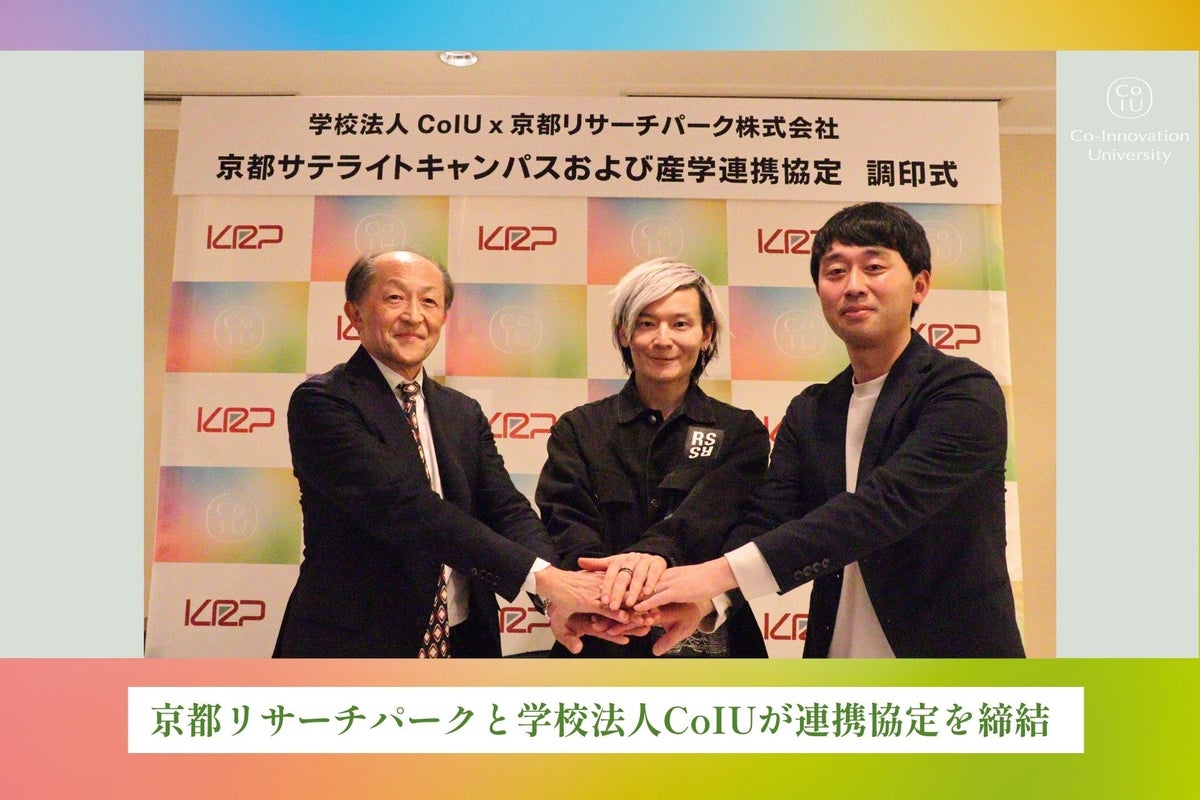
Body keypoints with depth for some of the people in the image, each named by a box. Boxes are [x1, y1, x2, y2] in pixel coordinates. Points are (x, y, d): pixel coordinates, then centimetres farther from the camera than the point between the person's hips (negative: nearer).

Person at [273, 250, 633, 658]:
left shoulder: (465, 414, 6)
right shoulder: (320, 402, -12)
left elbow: (507, 510, -4)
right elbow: (400, 505, -24)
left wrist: (558, 595, -24)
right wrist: (542, 577, -30)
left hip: (464, 641, 5)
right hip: (354, 646, -5)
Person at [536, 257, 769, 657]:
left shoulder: (741, 432, 1)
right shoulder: (579, 430, 1)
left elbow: (708, 516, -17)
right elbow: (565, 524, -13)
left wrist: (656, 551, -38)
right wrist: (610, 579, -34)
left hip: (710, 639, 0)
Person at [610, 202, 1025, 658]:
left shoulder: (967, 393, -14)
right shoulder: (808, 414, 4)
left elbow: (886, 503, -27)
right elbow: (765, 521, -7)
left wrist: (724, 571, -34)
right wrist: (706, 598, -28)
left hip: (951, 646, -4)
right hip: (834, 650, 4)